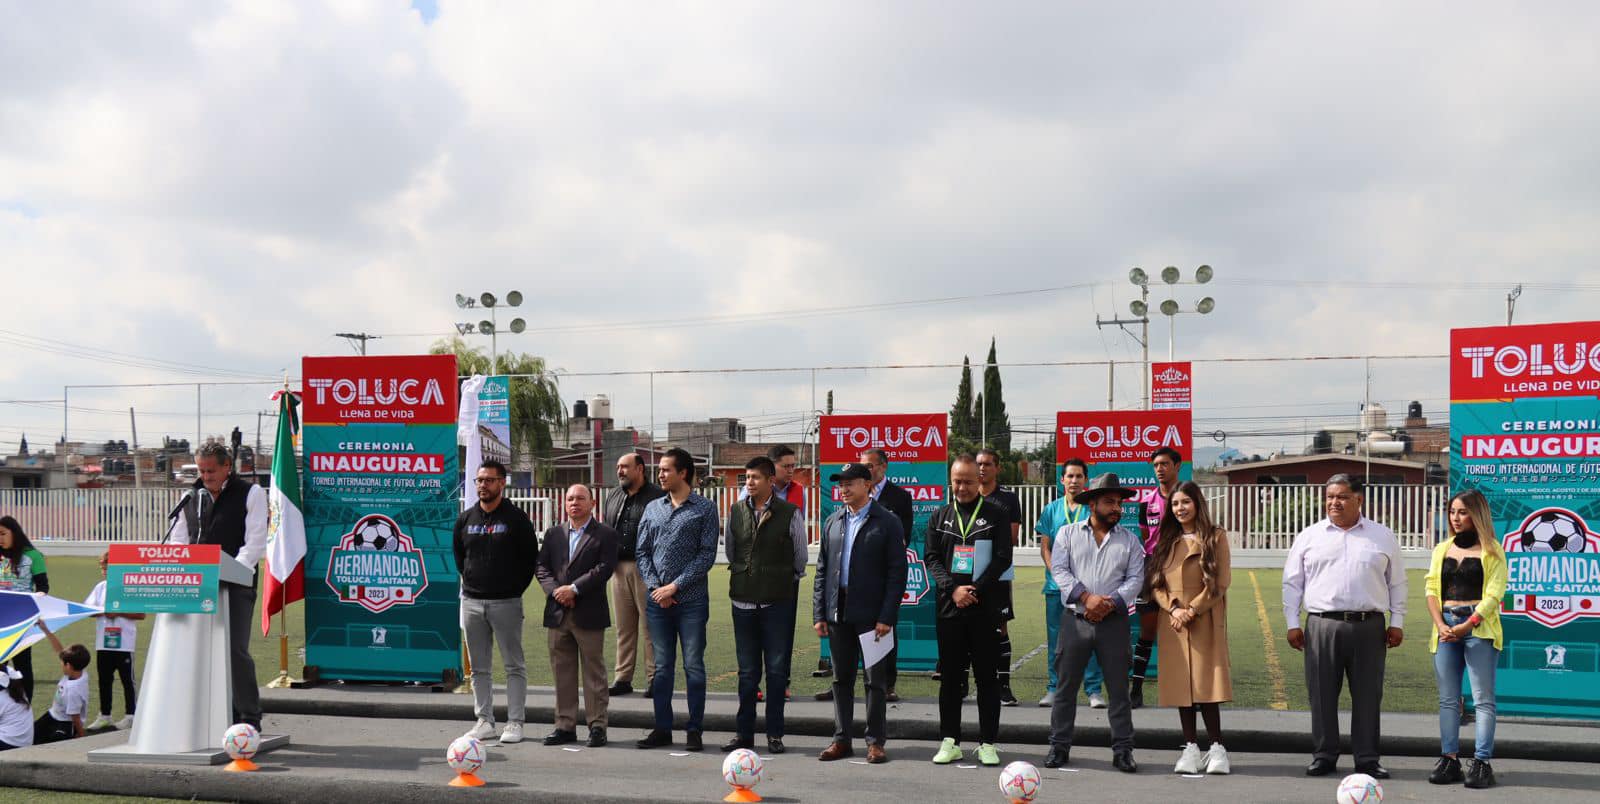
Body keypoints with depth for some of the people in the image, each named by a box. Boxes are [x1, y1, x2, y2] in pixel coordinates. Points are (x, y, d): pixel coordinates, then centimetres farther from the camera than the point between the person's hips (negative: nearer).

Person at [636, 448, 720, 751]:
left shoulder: (705, 509, -1)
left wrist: (674, 586, -12)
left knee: (693, 665, 0)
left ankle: (694, 729, 7)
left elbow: (707, 554, -7)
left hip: (691, 600, -4)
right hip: (657, 600, 4)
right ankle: (662, 728, 15)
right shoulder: (653, 509, 12)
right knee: (662, 666, 8)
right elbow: (642, 551, 10)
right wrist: (655, 587, -5)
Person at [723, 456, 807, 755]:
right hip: (744, 600, 3)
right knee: (747, 671, 9)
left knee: (777, 670, 2)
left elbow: (800, 559, 6)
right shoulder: (736, 512, 4)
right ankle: (744, 733, 16)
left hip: (778, 602, -3)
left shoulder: (790, 513, -5)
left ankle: (775, 734, 11)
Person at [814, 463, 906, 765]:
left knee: (876, 680, 2)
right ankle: (842, 740, 17)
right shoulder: (833, 522, 12)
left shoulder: (887, 523, -3)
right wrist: (818, 614, 6)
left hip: (872, 614, -5)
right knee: (841, 679, 10)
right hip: (838, 612, 5)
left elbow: (897, 572, -7)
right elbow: (822, 570, 13)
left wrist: (887, 617, -13)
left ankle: (875, 741, 10)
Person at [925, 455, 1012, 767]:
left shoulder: (996, 515, 4)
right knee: (950, 676, 6)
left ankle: (988, 743, 7)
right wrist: (953, 589, -10)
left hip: (985, 607, -2)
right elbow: (931, 558, 5)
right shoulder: (940, 517, 12)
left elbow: (1002, 558, -4)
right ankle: (950, 741, 12)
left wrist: (975, 590, -13)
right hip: (949, 607, 2)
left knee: (987, 676, 1)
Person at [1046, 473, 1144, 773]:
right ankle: (1059, 746, 11)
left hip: (1114, 622, 1)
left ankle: (1123, 750, 8)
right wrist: (1086, 597, -15)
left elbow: (1135, 578, 2)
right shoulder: (1068, 534, 7)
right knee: (1066, 685, 3)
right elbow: (1059, 570, -3)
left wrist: (1110, 603, -13)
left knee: (1118, 687, 2)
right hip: (1075, 620, 0)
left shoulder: (1129, 540, 9)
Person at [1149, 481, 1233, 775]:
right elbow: (1155, 583, 8)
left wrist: (1193, 610, -12)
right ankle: (1191, 748, 8)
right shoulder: (1165, 539, 11)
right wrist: (1173, 609, -9)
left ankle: (1216, 748, -1)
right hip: (1172, 621, 4)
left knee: (1206, 683, -8)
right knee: (1180, 684, 3)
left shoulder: (1215, 537, 1)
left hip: (1205, 621, -3)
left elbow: (1221, 583, -4)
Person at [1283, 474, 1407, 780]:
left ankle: (1367, 759, 11)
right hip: (1322, 625, 0)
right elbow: (1292, 582, 10)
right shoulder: (1309, 536, 9)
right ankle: (1323, 756, 11)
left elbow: (1396, 582, 13)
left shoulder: (1383, 536, 11)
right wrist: (1292, 623, 3)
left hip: (1369, 626, 0)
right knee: (1322, 694, 2)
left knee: (1368, 696, 3)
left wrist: (1397, 623, 7)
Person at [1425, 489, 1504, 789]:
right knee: (1448, 698, 4)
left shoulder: (1491, 551, 3)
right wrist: (1440, 625, -5)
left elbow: (1494, 593, -6)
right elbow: (1432, 590, 11)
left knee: (1483, 698, -5)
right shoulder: (1442, 549, 17)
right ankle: (1448, 759, 6)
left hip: (1479, 627, -5)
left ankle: (1481, 762, -6)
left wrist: (1467, 626, -15)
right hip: (1445, 628, 5)